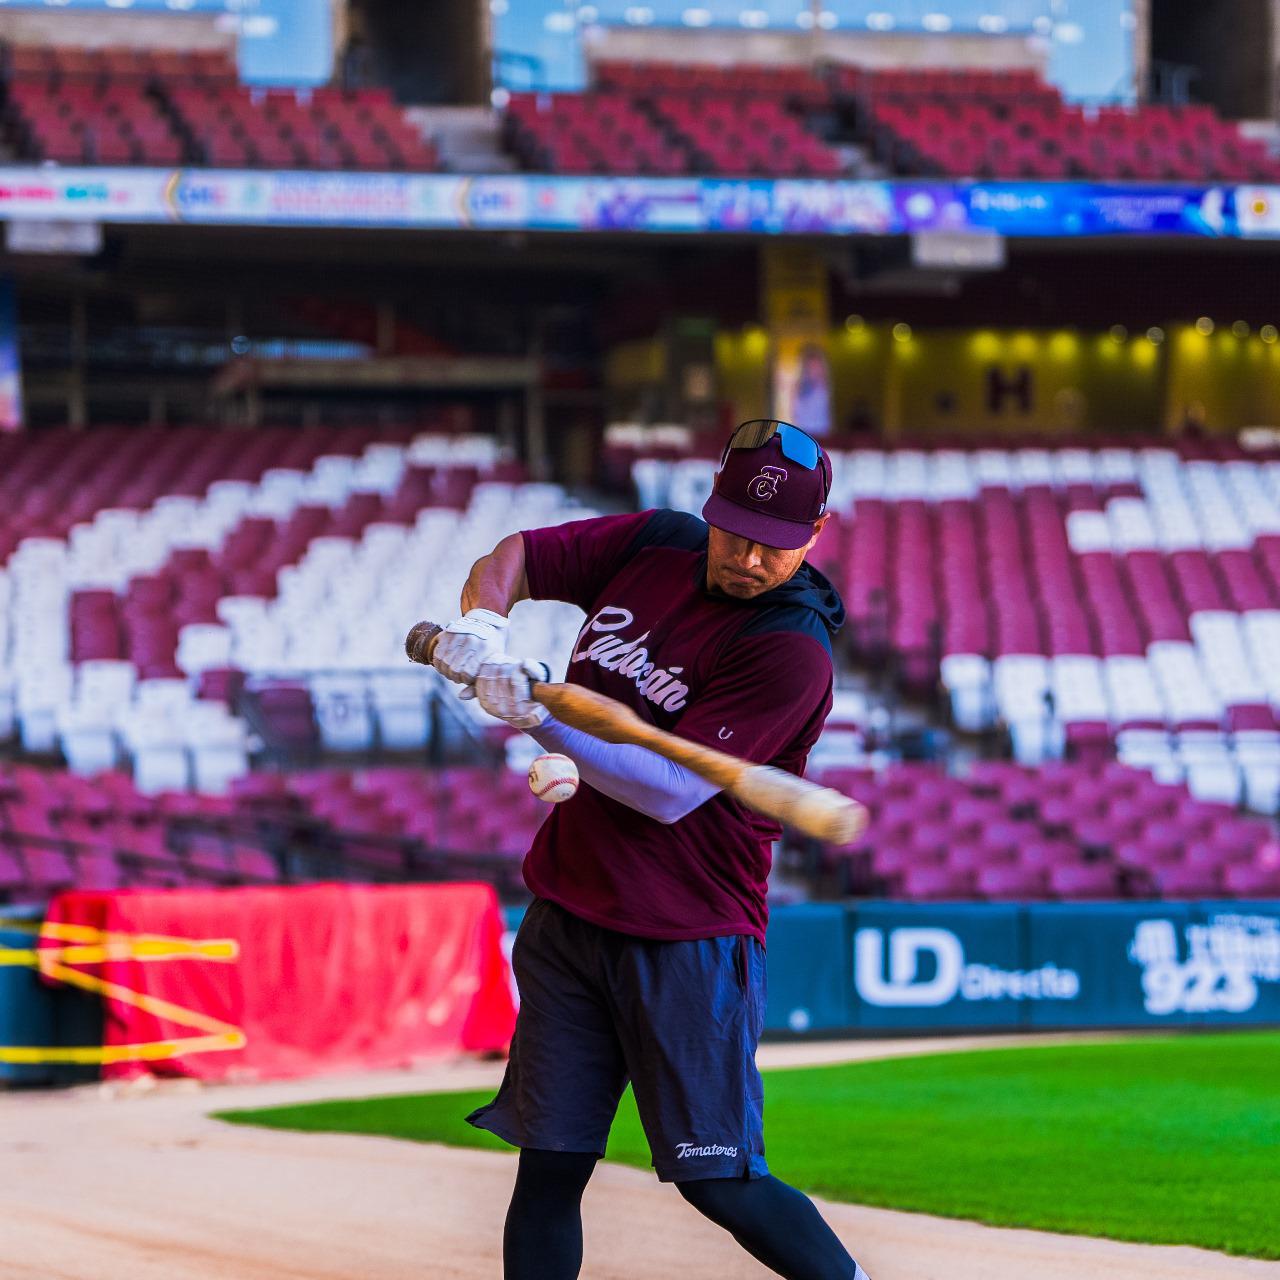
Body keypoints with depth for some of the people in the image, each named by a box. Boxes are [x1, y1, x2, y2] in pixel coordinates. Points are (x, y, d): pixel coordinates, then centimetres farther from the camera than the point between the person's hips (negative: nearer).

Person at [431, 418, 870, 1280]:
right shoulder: (654, 545, 4)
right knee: (549, 1168, 4)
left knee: (718, 1182, -5)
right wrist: (482, 624, -7)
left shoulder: (793, 650, -16)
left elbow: (674, 790, -22)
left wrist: (541, 718, -30)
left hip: (689, 938, -6)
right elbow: (513, 558, 16)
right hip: (567, 910, 6)